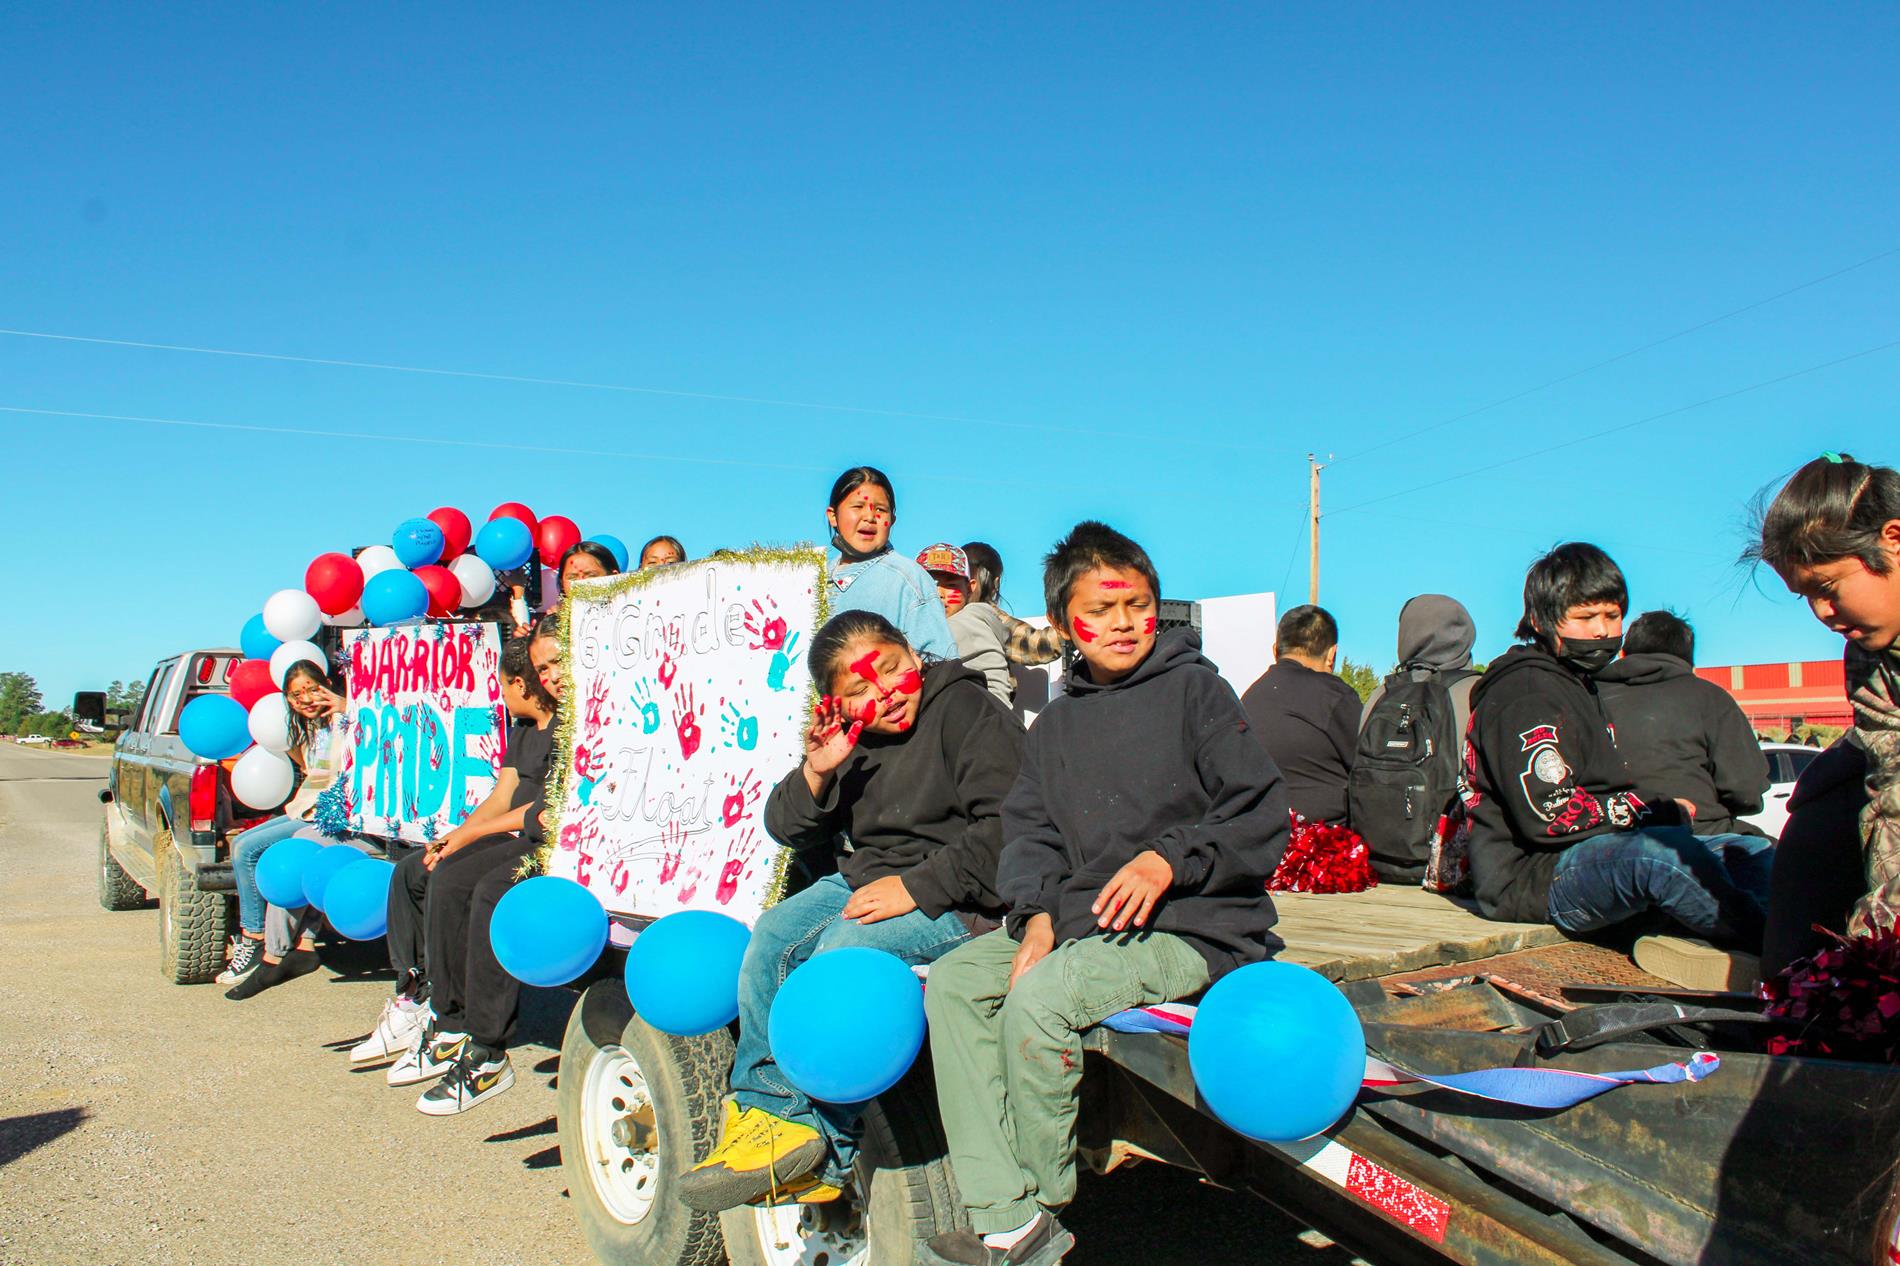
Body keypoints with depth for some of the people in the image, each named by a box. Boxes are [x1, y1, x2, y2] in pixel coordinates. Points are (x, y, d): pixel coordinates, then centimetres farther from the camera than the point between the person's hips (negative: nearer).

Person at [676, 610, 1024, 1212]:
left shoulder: (965, 708, -9)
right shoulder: (853, 740, 13)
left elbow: (1005, 826, -18)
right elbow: (786, 829, 15)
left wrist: (918, 887, -22)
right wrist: (815, 774, -6)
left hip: (952, 895, -8)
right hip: (865, 879, 8)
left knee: (844, 946, -28)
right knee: (772, 936, -13)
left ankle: (823, 1153, -18)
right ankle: (765, 1111, -10)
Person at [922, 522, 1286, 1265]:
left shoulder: (1195, 689, -1)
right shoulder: (1057, 723, 16)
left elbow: (1263, 817, -7)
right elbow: (1030, 832, 10)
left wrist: (1171, 859, -20)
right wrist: (1039, 914, -9)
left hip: (1191, 925, -7)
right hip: (1080, 916, 7)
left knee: (1038, 996, -27)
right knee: (953, 982, -9)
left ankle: (1045, 1206, -5)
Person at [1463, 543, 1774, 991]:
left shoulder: (1580, 685, 24)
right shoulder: (1526, 694, -10)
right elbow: (1549, 814, -20)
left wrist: (1655, 810, 2)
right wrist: (1661, 811, -9)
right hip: (1529, 878, -10)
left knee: (1752, 853, 2)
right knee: (1659, 852, -36)